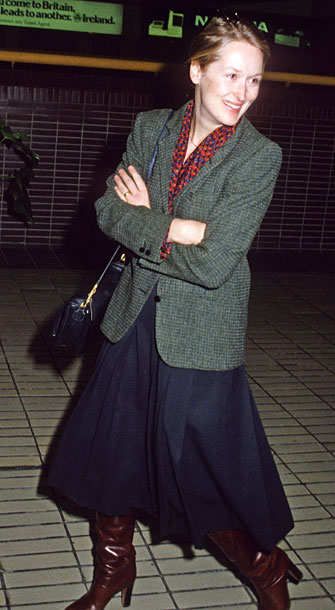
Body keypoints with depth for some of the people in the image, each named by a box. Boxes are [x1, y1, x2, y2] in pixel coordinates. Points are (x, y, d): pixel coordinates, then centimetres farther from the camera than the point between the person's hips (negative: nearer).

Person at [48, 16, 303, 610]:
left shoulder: (259, 156, -14)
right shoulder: (151, 127, 1)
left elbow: (214, 264, -20)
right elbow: (109, 209, -6)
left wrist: (141, 227, -10)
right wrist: (173, 230, -19)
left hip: (200, 335, -5)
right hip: (135, 321, 5)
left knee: (207, 474, 5)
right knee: (112, 455, 16)